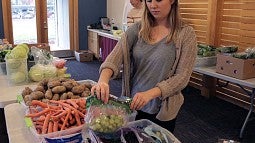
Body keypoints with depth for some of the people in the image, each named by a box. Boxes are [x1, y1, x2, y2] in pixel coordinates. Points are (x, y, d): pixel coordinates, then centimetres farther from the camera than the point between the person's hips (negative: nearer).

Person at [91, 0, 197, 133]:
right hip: (132, 104, 3)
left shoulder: (186, 34, -11)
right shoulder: (137, 29, -3)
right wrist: (103, 80, -36)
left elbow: (182, 77, -15)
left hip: (162, 110, -2)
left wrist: (149, 94, -28)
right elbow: (116, 55, -16)